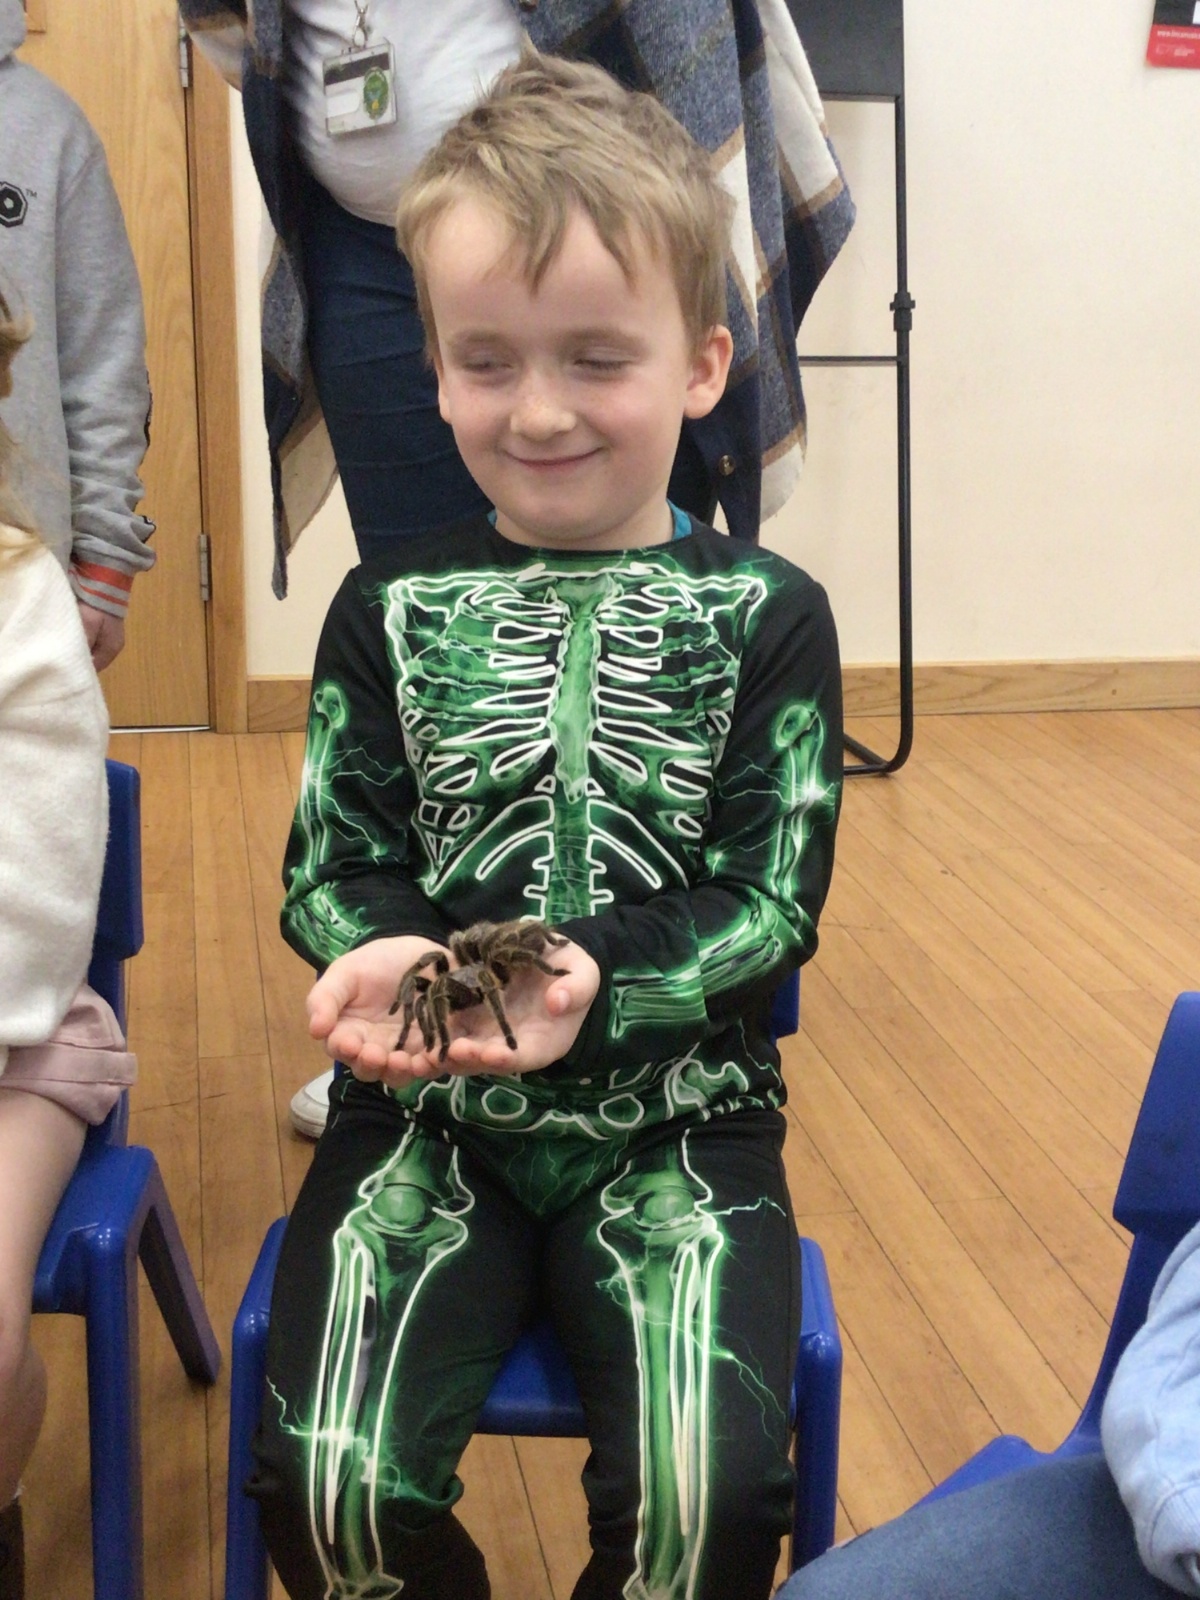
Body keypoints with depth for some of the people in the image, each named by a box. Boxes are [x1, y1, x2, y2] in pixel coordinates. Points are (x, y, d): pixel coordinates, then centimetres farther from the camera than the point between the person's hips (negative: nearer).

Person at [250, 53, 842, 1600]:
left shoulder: (767, 616, 1)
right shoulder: (390, 609, 5)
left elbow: (774, 902, -3)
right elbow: (331, 866, 5)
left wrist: (603, 981, -22)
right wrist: (376, 952, -19)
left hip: (675, 1119, -1)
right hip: (426, 1111, 1)